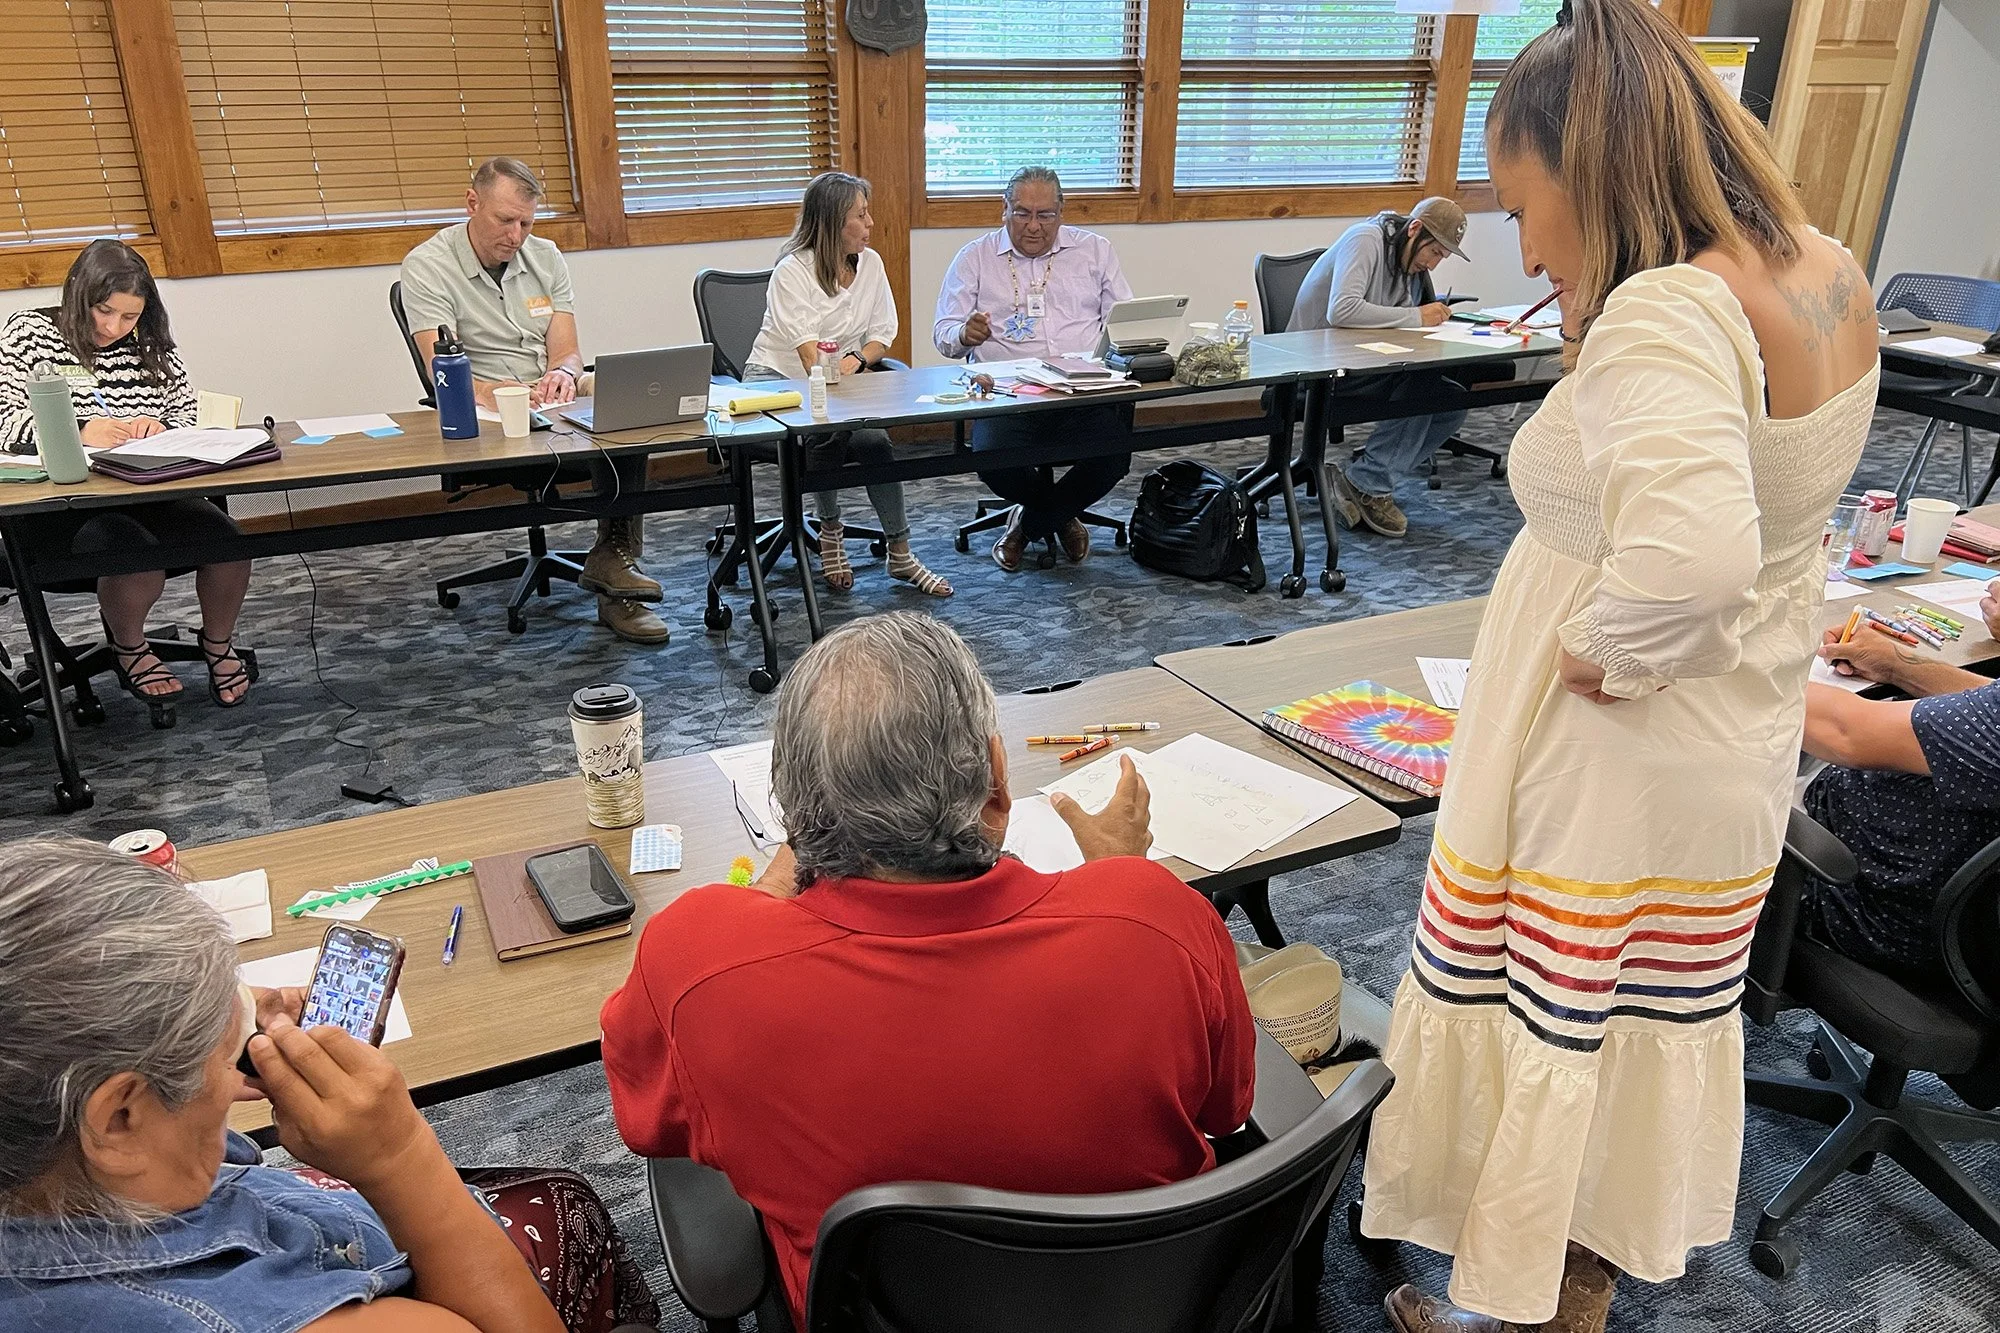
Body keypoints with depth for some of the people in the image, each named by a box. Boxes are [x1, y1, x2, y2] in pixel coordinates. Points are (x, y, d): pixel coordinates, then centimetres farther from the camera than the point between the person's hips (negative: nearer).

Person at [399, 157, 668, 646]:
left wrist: (563, 375, -23)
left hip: (553, 401, 5)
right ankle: (612, 566, -23)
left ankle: (615, 560, -24)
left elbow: (568, 354, 3)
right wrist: (498, 393, -36)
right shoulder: (427, 267, -5)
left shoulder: (545, 256, 11)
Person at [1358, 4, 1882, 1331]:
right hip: (1740, 738, 9)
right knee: (1654, 1016, 24)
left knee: (1548, 1029, 12)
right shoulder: (1830, 275, 0)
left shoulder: (1664, 316, -28)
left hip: (1616, 768, -9)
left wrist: (1605, 652, -26)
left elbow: (1692, 554, -45)